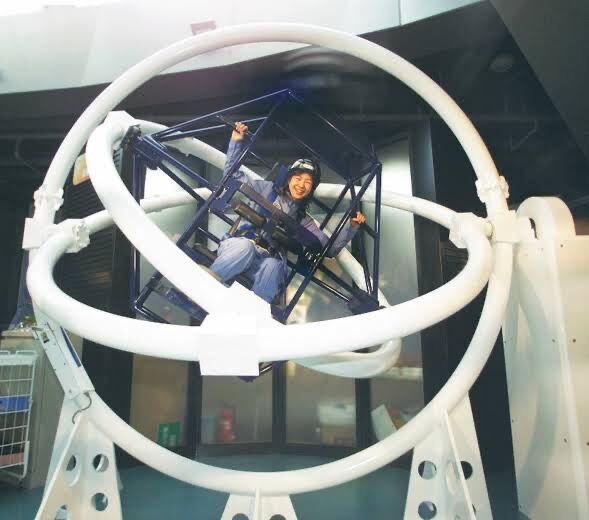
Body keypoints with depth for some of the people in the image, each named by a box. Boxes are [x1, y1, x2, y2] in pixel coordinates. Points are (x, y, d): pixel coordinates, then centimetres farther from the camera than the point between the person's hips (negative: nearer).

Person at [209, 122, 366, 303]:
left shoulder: (303, 220, 20)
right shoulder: (267, 189, 16)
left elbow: (330, 249, 15)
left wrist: (351, 227, 2)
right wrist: (236, 141, 6)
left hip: (269, 259, 1)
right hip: (239, 243, -1)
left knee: (273, 267, -37)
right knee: (246, 247, -39)